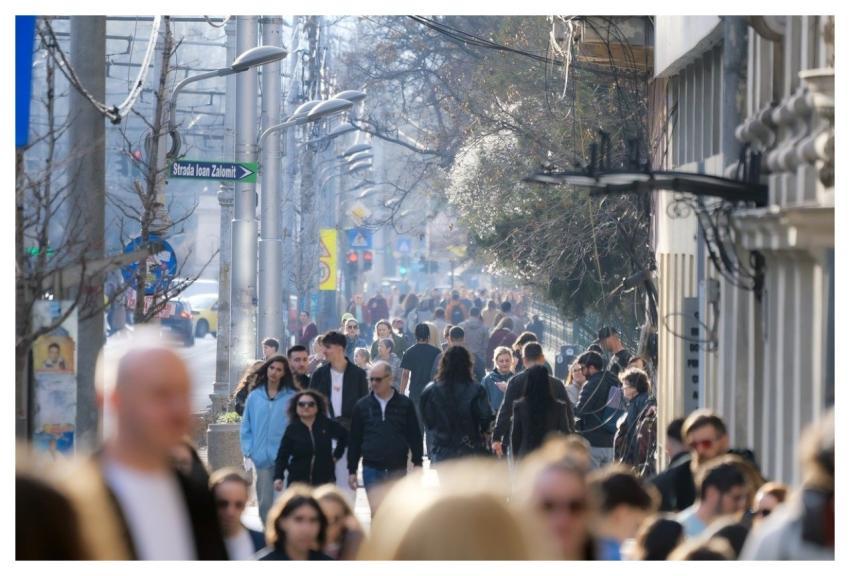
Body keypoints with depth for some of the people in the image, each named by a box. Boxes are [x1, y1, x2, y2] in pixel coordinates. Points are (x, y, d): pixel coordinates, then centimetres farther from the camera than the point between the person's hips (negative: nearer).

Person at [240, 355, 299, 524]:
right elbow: (246, 428, 9)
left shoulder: (292, 397, 0)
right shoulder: (254, 397, 7)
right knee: (264, 502, 7)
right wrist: (248, 452, 0)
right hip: (262, 458, 3)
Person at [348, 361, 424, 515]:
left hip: (398, 469, 0)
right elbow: (354, 440, 7)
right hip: (372, 468, 0)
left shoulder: (405, 404, 1)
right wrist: (352, 470, 7)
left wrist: (417, 464, -3)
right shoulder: (362, 406, 4)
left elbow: (415, 437, 3)